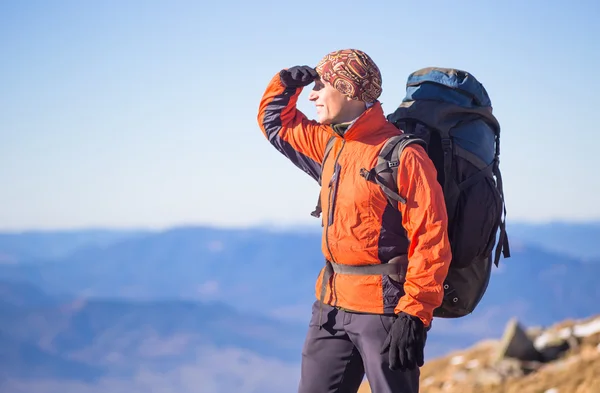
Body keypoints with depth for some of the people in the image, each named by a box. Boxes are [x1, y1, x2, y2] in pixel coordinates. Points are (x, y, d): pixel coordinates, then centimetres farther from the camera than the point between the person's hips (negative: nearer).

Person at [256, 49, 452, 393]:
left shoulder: (403, 155, -14)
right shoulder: (330, 144, 11)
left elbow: (431, 240, -18)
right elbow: (276, 123, 30)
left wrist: (413, 313, -23)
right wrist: (285, 85, 10)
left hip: (386, 309, -8)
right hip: (333, 305, 8)